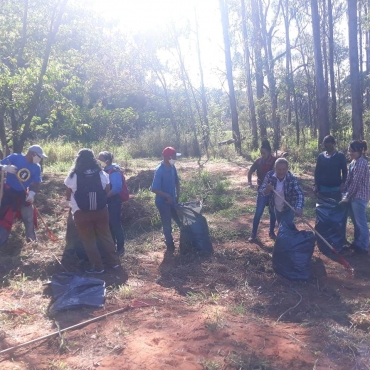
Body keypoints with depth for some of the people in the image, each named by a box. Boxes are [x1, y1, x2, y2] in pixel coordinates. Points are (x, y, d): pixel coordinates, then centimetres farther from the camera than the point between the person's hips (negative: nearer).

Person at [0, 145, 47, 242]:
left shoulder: (37, 167, -7)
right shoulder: (15, 158, -18)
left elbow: (36, 182, -4)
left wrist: (32, 193, -21)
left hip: (23, 193, 4)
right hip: (9, 191, -4)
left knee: (29, 216, 11)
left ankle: (32, 238, 27)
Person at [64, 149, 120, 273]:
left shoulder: (74, 175, -9)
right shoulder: (101, 173, -3)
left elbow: (68, 196, 1)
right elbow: (107, 191, 7)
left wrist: (72, 199, 22)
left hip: (81, 213, -3)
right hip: (101, 210, 3)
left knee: (89, 240, 9)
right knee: (106, 236, 16)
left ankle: (98, 267, 15)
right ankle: (114, 262, 24)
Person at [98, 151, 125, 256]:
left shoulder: (114, 172, -19)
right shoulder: (104, 170, 7)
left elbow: (117, 188, -29)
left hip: (113, 202, -9)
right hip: (106, 202, 9)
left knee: (116, 224, 0)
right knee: (109, 224, 17)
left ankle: (120, 248, 11)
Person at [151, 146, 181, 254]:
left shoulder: (172, 167, -1)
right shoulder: (159, 170, -23)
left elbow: (177, 181, 13)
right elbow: (154, 189, -25)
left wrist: (177, 196, 6)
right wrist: (167, 196, -21)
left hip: (173, 201, 7)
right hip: (163, 202, -7)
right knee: (167, 226, 7)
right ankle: (170, 246, 25)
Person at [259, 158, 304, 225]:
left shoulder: (292, 178, -28)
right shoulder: (269, 175, -21)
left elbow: (299, 194, -35)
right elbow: (261, 191, -19)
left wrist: (299, 208, -55)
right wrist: (267, 190, -45)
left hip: (288, 209, -4)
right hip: (277, 209, 4)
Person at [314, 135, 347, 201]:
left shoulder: (340, 156, 0)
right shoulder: (321, 156, 5)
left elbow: (344, 171, 1)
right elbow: (317, 172, 9)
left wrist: (343, 184, -13)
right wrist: (316, 185, -1)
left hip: (336, 188, -2)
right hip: (323, 188, 2)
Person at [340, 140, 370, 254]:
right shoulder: (354, 161, 11)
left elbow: (356, 182, -20)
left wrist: (347, 197, -15)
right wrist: (344, 192, 11)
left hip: (359, 196, -9)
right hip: (353, 196, 9)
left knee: (360, 222, 1)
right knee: (355, 221, 17)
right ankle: (357, 243, 29)